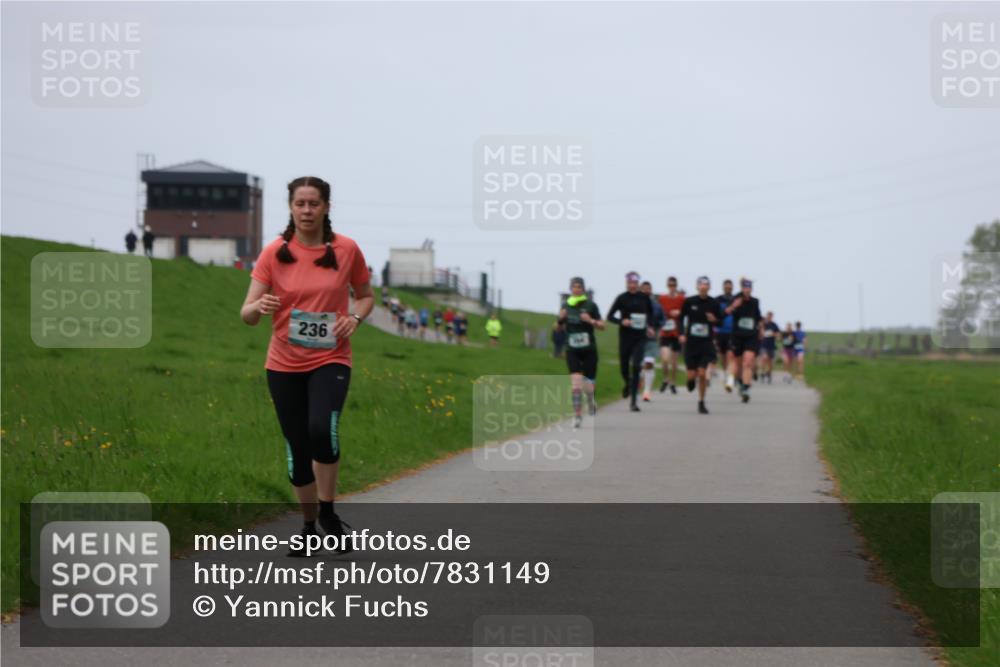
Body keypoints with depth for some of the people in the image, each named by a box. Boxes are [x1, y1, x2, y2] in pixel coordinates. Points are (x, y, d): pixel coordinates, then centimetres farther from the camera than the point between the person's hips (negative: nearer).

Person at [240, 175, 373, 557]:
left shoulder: (346, 250, -2)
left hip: (330, 360, -2)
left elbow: (366, 295, 15)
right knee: (297, 449, 6)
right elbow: (247, 314, -5)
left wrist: (355, 317, -7)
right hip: (284, 364, 2)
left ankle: (328, 512, -6)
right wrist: (258, 307, -29)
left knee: (322, 429, -27)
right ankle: (309, 526, 26)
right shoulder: (274, 253, -3)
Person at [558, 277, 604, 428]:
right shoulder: (566, 306, 4)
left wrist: (591, 321, -20)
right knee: (576, 384, -13)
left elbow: (602, 326, -2)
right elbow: (559, 327, 13)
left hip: (589, 350, -1)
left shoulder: (590, 305, -4)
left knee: (588, 386, 2)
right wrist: (560, 319, -8)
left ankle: (590, 401, 37)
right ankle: (577, 416, -3)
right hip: (572, 351, 1)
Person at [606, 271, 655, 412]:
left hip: (640, 338, 0)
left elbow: (650, 312, 21)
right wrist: (621, 321, -18)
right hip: (625, 337, 0)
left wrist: (648, 325, 7)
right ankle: (628, 384, 44)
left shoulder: (644, 298, 2)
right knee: (624, 367, 8)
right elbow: (610, 316, -2)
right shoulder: (622, 298, -3)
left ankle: (633, 401, -11)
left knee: (636, 366, -12)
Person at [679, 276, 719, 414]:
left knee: (702, 373, -9)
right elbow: (681, 317, 9)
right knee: (692, 374, -2)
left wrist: (714, 320, -16)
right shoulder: (689, 302, -2)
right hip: (691, 341, 0)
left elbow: (719, 323, 7)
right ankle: (691, 380, 38)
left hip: (706, 342, 0)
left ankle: (701, 403, 6)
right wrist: (682, 334, -2)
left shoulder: (714, 304, -1)